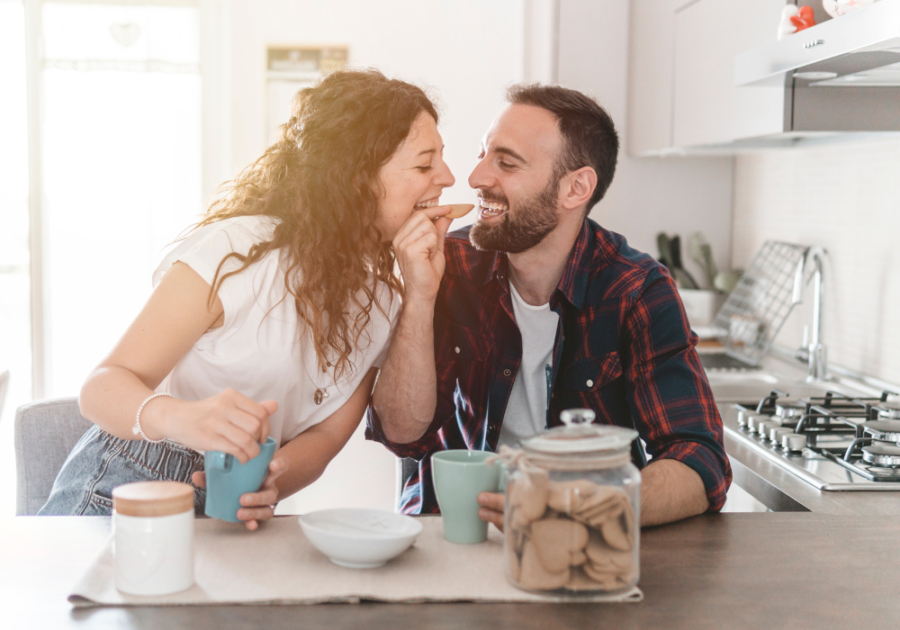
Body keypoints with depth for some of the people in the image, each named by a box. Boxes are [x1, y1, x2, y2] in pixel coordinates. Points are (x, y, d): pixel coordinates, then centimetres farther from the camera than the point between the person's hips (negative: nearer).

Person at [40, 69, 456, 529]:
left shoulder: (383, 294, 1)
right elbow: (103, 388, -18)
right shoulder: (239, 251, -17)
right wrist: (178, 417, -38)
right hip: (124, 488, -5)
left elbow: (328, 431, -2)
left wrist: (268, 484, -23)